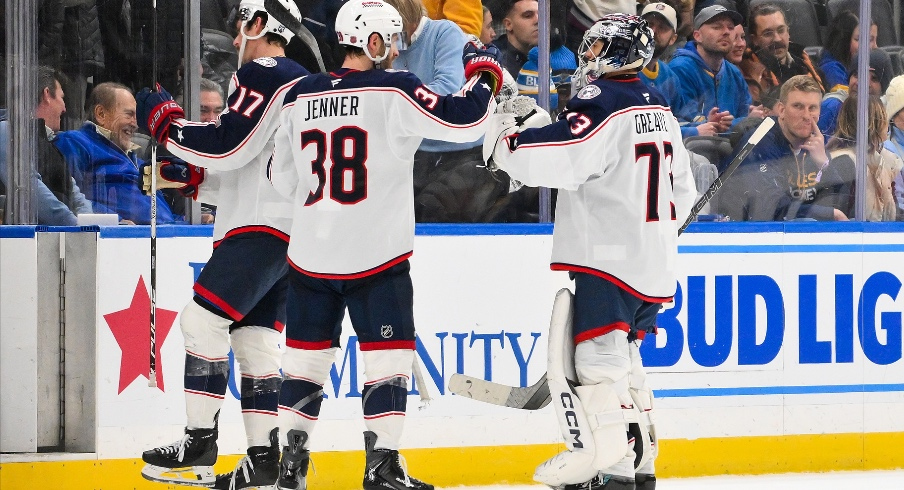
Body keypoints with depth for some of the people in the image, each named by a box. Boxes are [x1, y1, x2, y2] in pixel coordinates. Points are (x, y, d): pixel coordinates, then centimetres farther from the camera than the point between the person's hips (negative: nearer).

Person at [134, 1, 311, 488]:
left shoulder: (263, 75, -9)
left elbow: (229, 145, -18)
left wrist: (164, 120, -7)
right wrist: (194, 178, 19)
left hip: (264, 228, -10)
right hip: (288, 235, 10)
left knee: (203, 320, -13)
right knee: (253, 339, 8)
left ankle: (199, 444, -14)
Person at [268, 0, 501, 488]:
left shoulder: (299, 96, 5)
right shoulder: (393, 91, -10)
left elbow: (283, 177, 12)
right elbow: (462, 120, -15)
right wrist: (483, 73, 3)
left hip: (310, 255, 5)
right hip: (376, 256, -5)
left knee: (306, 354, 13)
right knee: (388, 356, 3)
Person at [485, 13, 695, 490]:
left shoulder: (603, 102, -13)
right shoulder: (659, 107, 17)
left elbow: (560, 159, -25)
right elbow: (682, 190, 23)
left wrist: (504, 137, -11)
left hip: (609, 255, -9)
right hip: (654, 262, 9)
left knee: (599, 353, -12)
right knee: (623, 359, 15)